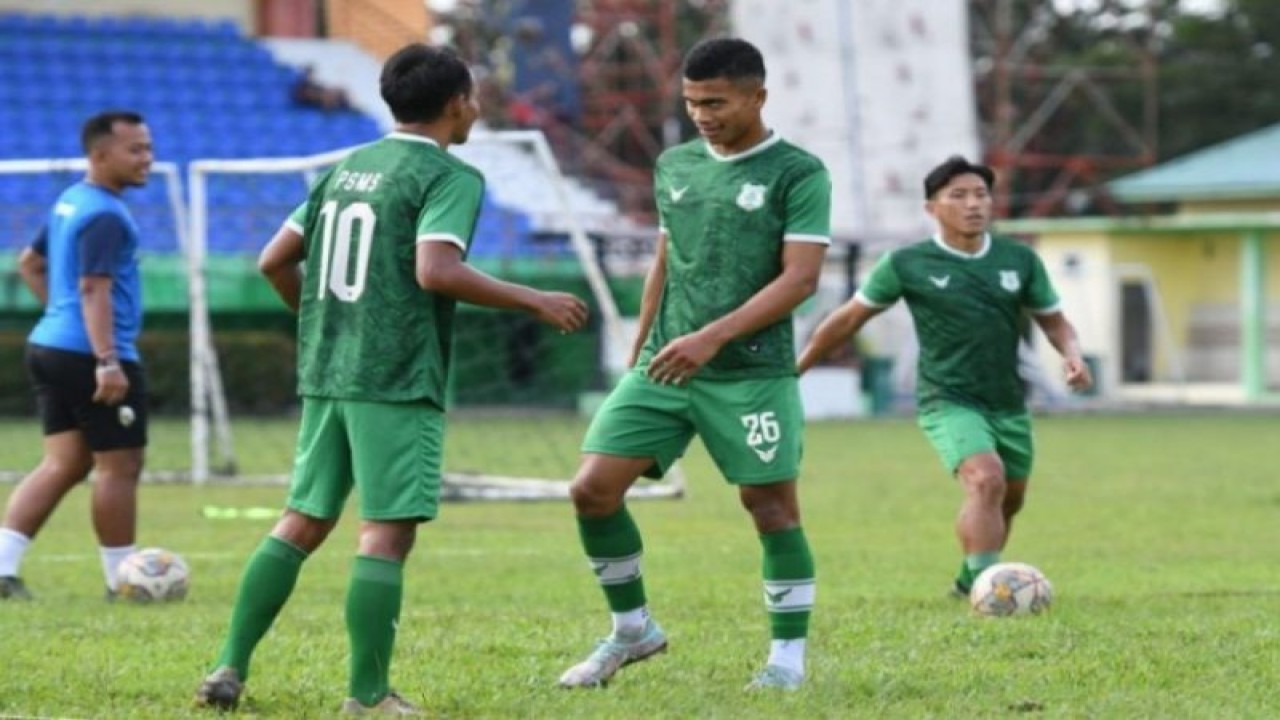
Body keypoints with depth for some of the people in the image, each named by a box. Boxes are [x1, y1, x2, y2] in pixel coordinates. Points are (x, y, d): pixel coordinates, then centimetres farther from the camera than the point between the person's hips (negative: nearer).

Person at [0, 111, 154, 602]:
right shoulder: (104, 214, -15)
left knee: (64, 463, 10)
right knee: (119, 466, -1)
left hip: (50, 348, 10)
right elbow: (93, 289, -24)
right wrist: (107, 362, -29)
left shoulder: (69, 202, 16)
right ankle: (122, 580, 5)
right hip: (89, 355, -10)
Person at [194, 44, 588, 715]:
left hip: (325, 375, 7)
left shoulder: (345, 169, 15)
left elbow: (275, 261, 15)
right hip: (398, 382, -7)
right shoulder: (449, 177, -8)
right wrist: (534, 301, -14)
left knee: (302, 522, 12)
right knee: (387, 533, -4)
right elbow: (436, 271, -22)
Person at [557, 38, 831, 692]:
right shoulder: (674, 166, 12)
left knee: (772, 506, -2)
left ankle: (788, 655, 14)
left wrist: (713, 337, -21)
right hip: (662, 366, 5)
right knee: (592, 489, -4)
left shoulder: (798, 173, -6)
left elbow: (799, 278, -14)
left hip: (752, 374, -5)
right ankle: (632, 630, 12)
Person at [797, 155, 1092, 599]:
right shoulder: (908, 265, -7)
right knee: (987, 480, -29)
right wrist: (793, 372, 8)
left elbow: (1053, 320, 12)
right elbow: (849, 319, 3)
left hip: (1009, 404, 5)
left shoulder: (1020, 260, 1)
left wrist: (1072, 355, -11)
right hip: (949, 402, -5)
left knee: (1008, 502, 16)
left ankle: (969, 581, 41)